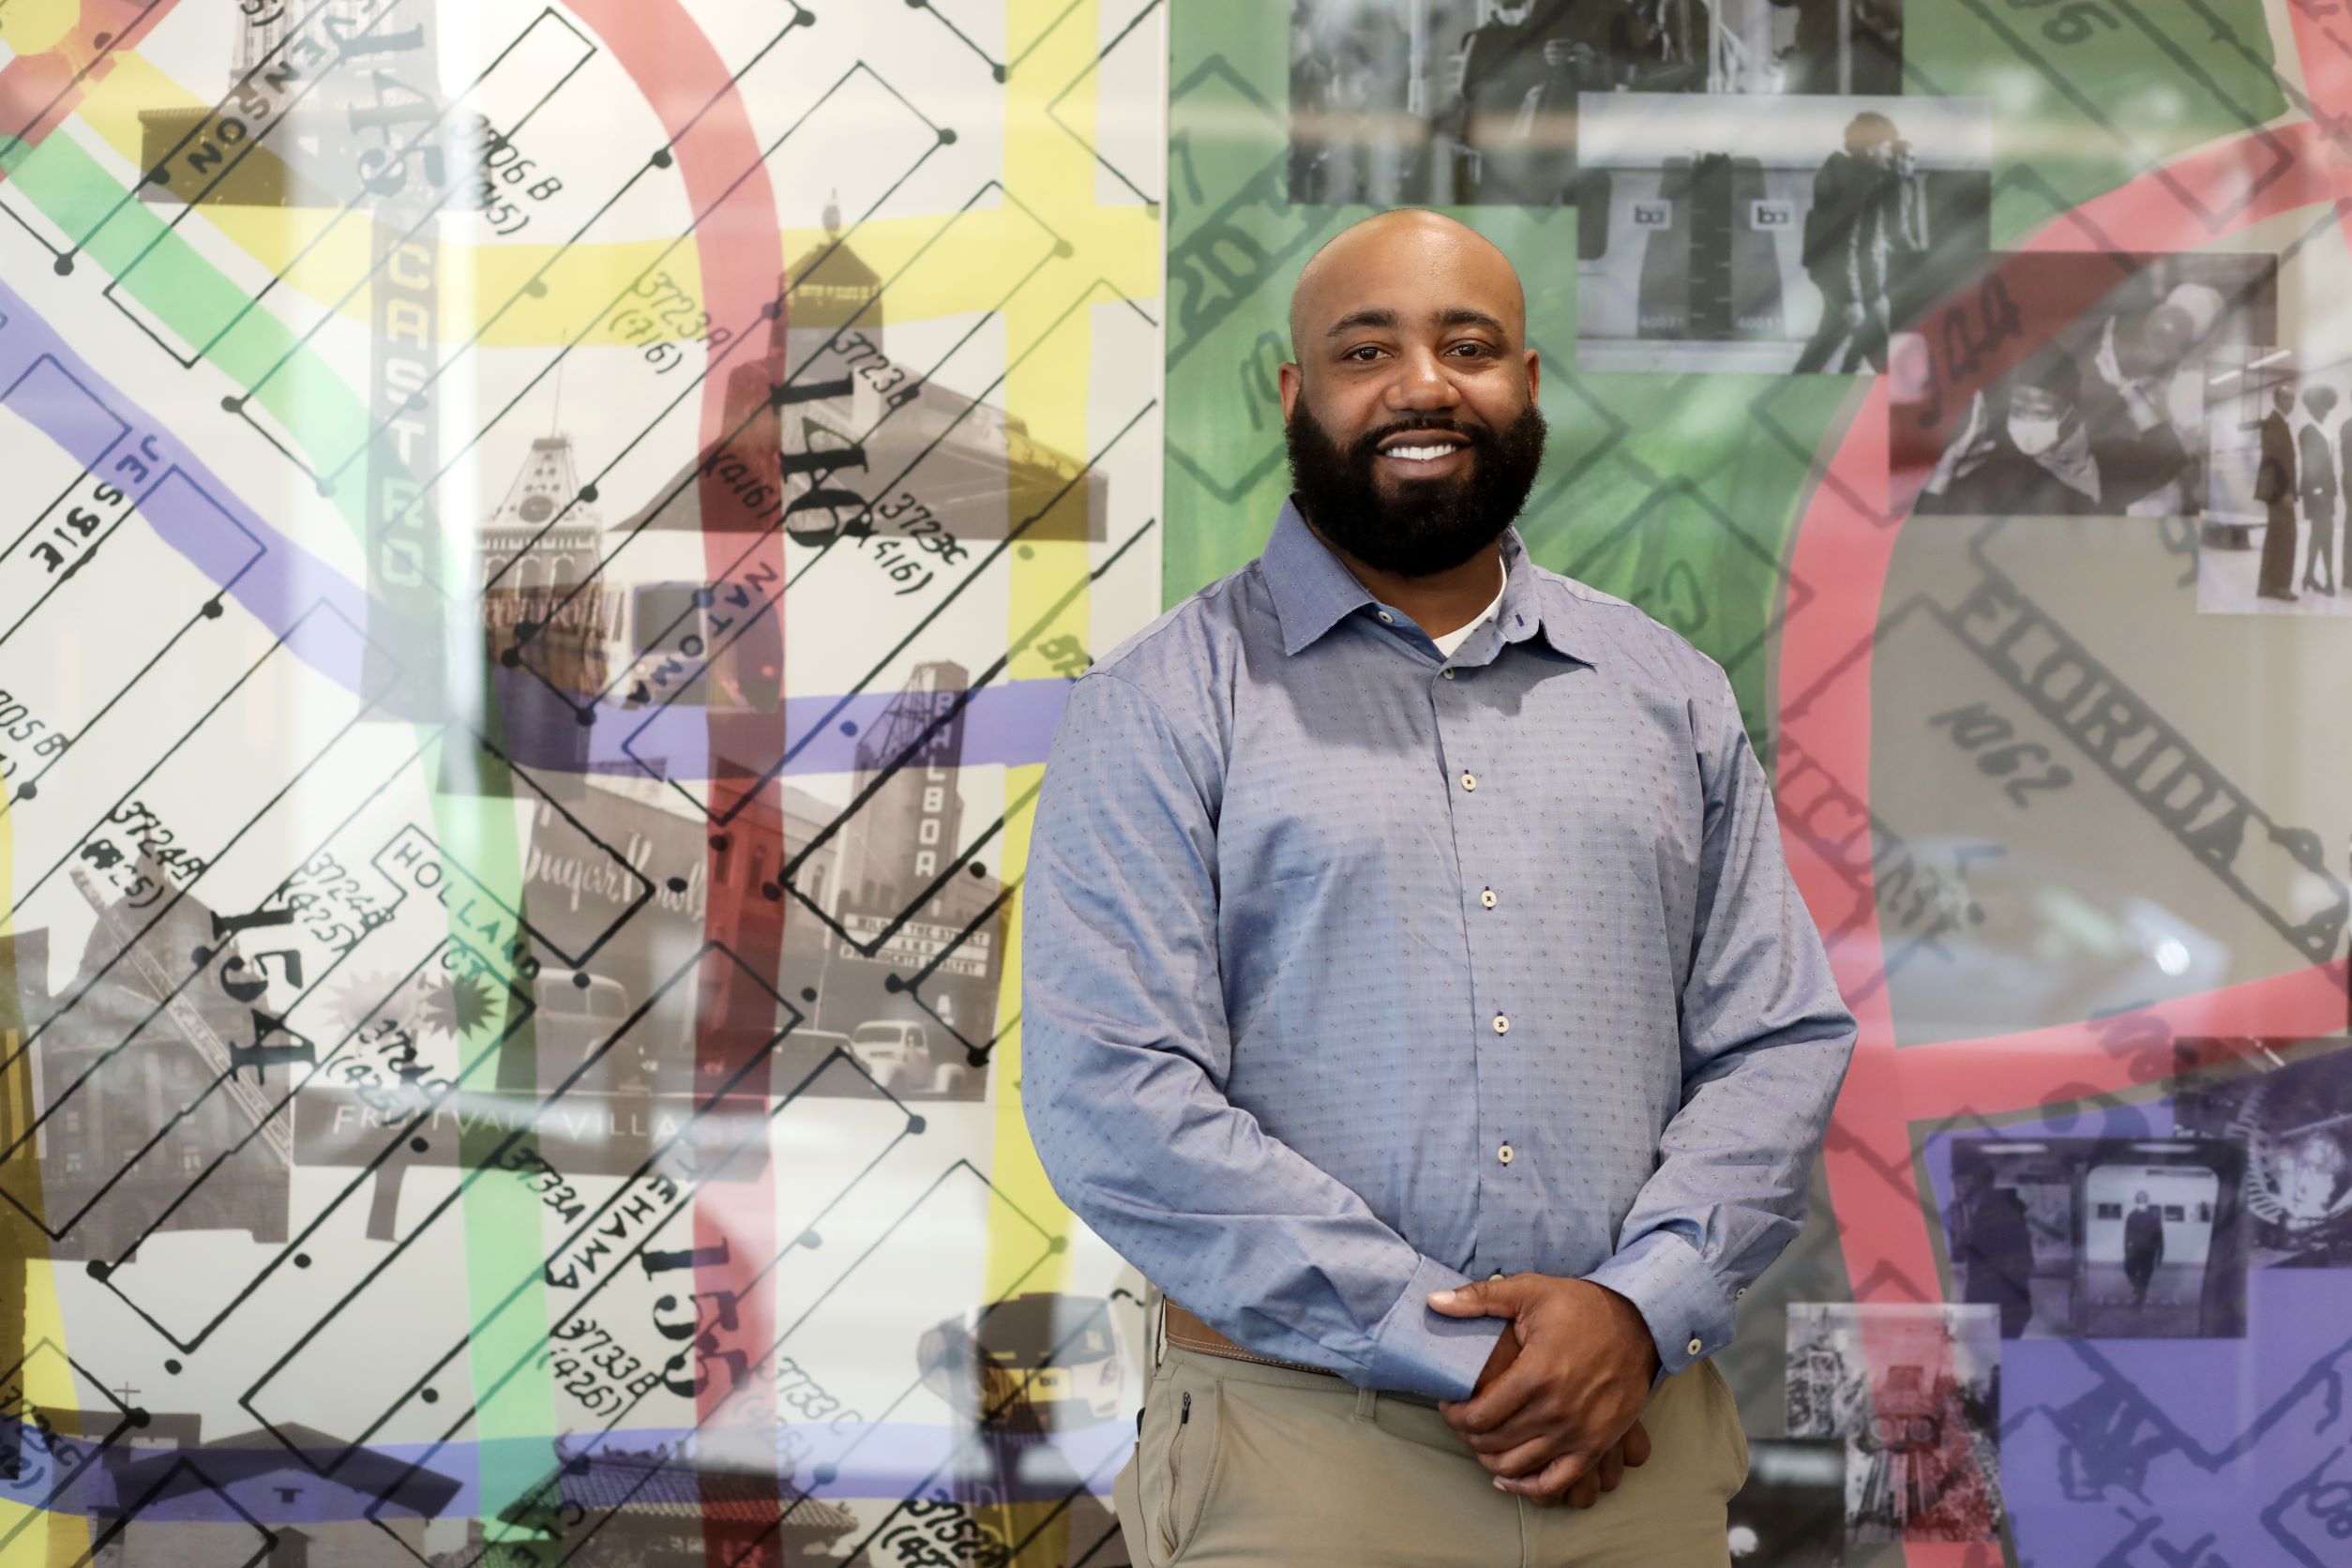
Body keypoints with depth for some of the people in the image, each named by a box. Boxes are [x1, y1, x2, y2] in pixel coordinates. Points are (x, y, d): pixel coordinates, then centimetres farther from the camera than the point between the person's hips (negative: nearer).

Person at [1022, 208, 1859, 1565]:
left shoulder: (1673, 694, 10)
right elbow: (1115, 1098, -12)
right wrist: (1456, 1354, -14)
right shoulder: (1163, 703, -2)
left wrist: (1640, 1306, -11)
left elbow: (1783, 1041, 7)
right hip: (1306, 1445, -3)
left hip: (1638, 1428, 4)